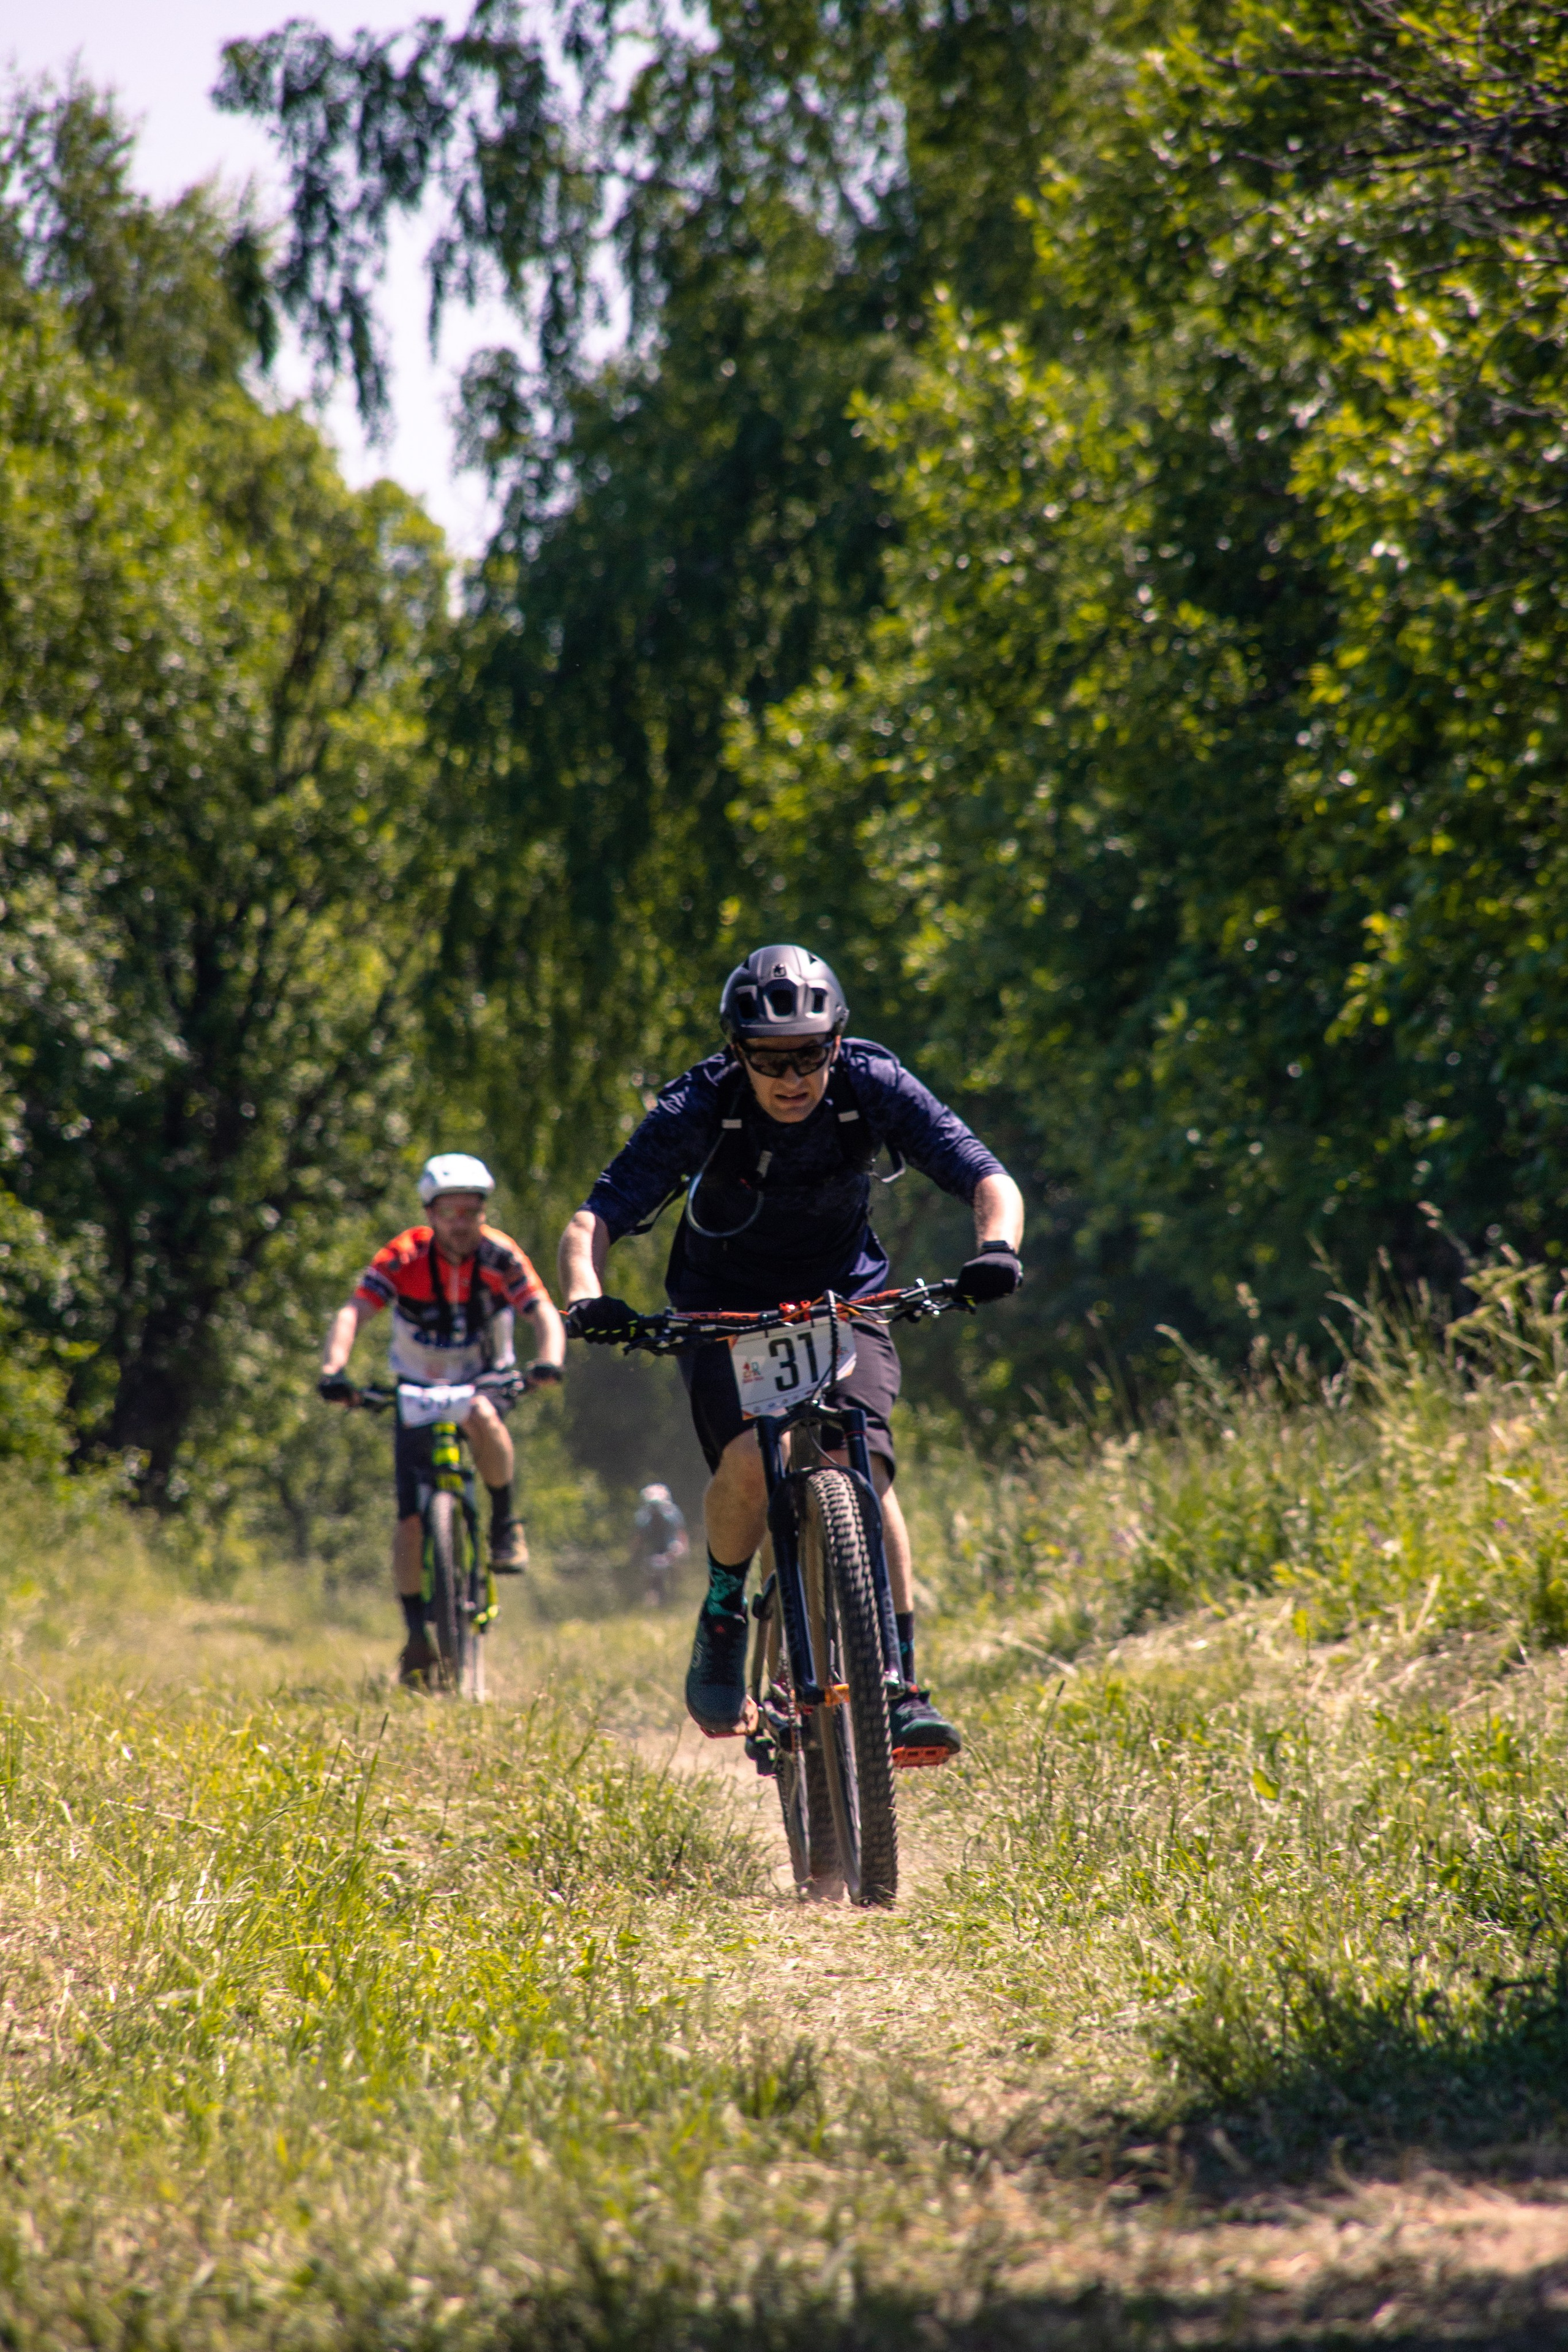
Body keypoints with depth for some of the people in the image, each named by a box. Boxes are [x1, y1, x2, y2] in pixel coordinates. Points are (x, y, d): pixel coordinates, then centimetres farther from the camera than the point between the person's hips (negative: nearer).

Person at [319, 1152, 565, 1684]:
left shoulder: (499, 1256, -18)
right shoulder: (403, 1257, -20)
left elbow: (543, 1312, -27)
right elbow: (354, 1311, -31)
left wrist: (549, 1361, -48)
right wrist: (334, 1369, -49)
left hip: (485, 1380, -1)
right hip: (419, 1391, 1)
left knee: (482, 1418, -38)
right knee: (412, 1518, -9)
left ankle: (506, 1523, -15)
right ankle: (417, 1636, 4)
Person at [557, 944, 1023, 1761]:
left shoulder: (873, 1088, -20)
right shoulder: (700, 1108, -23)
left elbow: (990, 1179, -24)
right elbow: (594, 1220, -28)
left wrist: (996, 1247, -46)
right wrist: (586, 1300, -48)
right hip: (725, 1313, -1)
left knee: (864, 1469, -23)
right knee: (748, 1460, -28)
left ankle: (901, 1685, -16)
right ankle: (722, 1619, 0)